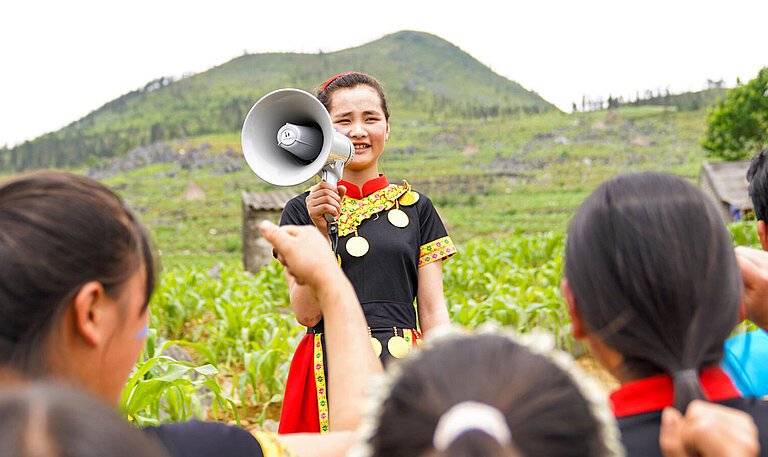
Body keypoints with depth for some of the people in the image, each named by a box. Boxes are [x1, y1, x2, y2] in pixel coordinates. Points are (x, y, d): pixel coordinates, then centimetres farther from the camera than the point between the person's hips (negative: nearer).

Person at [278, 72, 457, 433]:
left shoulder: (416, 208, 8)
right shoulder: (302, 210, 4)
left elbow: (433, 311, 6)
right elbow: (306, 312, -5)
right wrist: (319, 230, -14)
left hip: (405, 367, 1)